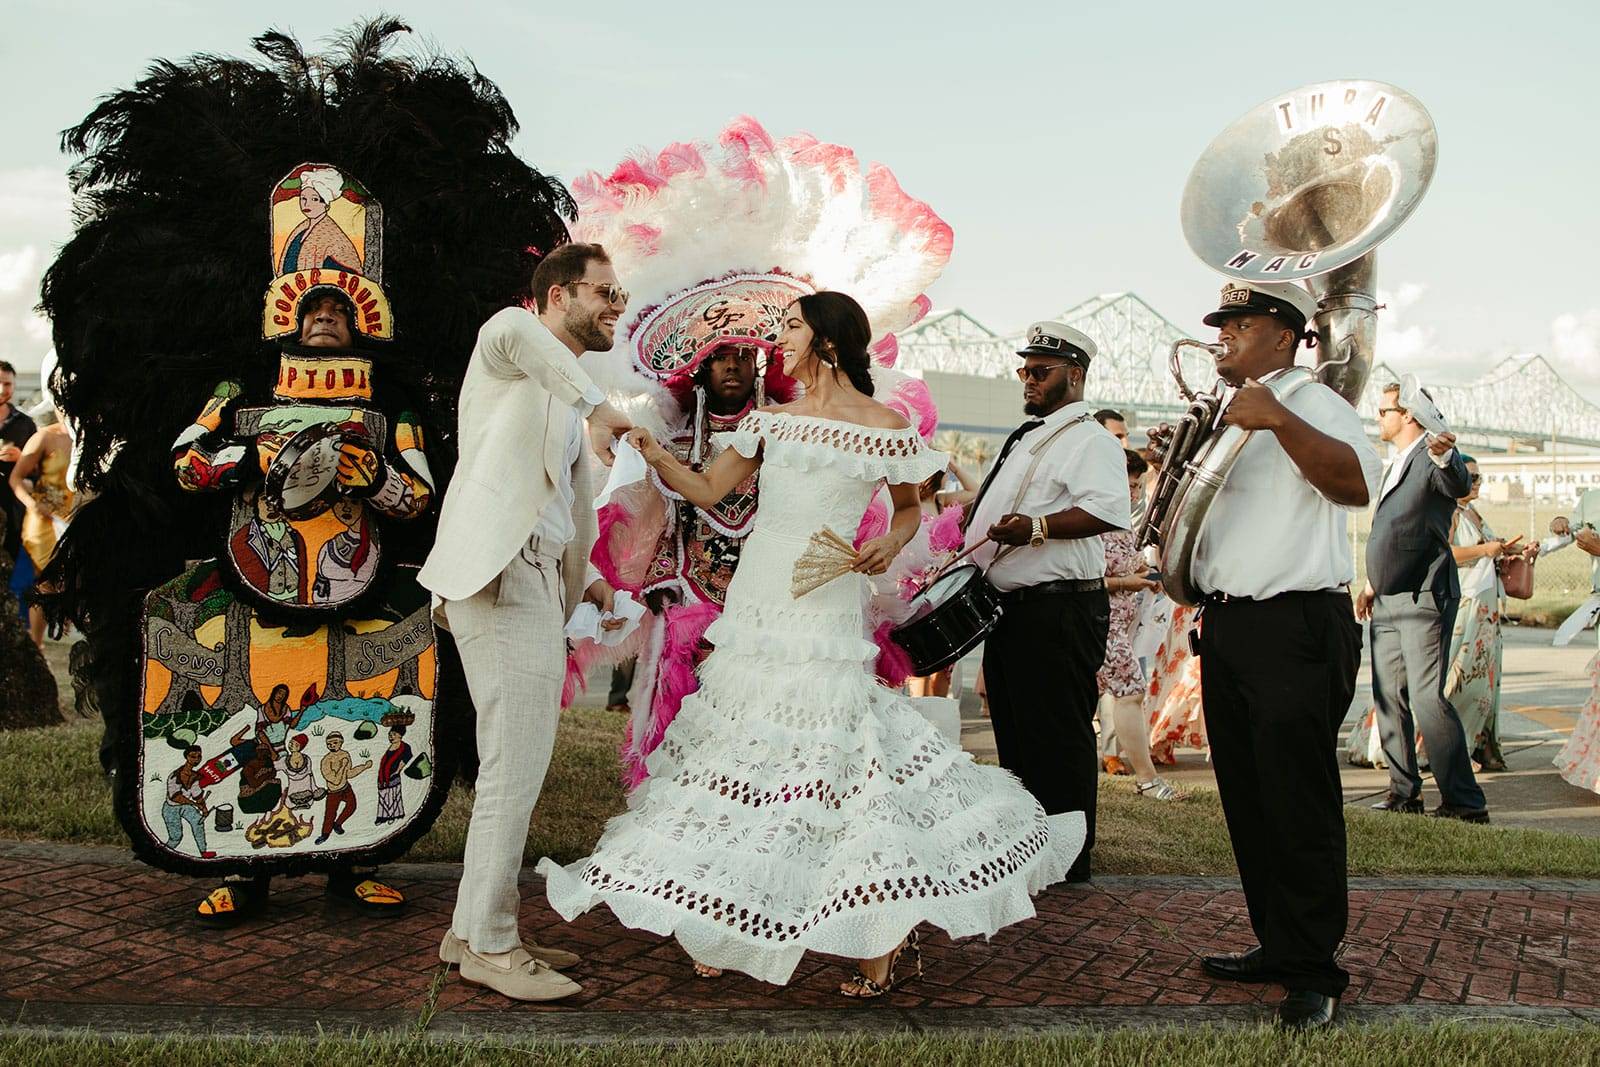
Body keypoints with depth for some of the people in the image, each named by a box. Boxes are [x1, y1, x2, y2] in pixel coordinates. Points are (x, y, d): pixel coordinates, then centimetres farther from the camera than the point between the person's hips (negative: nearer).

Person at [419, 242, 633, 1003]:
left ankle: (476, 927, 23)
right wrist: (596, 404, -28)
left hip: (537, 581, 10)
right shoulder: (510, 352, -1)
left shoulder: (562, 396, 24)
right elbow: (513, 327, -28)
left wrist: (582, 577, 20)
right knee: (515, 767, -8)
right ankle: (488, 946, 1)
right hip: (499, 577, -9)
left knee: (515, 768, 13)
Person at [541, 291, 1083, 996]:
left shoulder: (888, 427, -1)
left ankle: (891, 938, 4)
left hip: (824, 610, -5)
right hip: (756, 602, 5)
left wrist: (890, 545, -8)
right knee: (749, 749, 7)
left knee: (829, 753, -8)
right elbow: (705, 489, 13)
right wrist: (650, 449, 0)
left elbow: (909, 507, 12)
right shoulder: (771, 421, 12)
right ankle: (732, 927, 20)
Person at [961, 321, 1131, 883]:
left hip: (1059, 609, -10)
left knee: (1057, 735, -5)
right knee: (1014, 729, 16)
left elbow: (1108, 510, -25)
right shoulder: (1024, 439, 23)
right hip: (1010, 605, 10)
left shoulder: (1089, 439, -8)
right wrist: (968, 550, 24)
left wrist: (1037, 527, -34)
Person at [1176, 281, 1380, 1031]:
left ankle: (1313, 972, 6)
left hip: (1297, 630, -8)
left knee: (1298, 807, -5)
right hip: (1226, 627, 9)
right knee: (1248, 802, 13)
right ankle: (1276, 945, 25)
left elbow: (1358, 483, -26)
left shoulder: (1309, 403, -6)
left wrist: (1278, 420, -35)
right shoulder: (1223, 418, 20)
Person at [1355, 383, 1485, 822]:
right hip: (1387, 603, 10)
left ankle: (1464, 801, -8)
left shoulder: (1433, 459, -9)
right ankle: (1404, 791, 18)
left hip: (1423, 600, -10)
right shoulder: (1396, 465, 20)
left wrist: (1446, 458, -54)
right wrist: (1372, 584, 26)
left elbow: (1458, 485, -33)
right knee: (1388, 698, 10)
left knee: (1427, 699, -14)